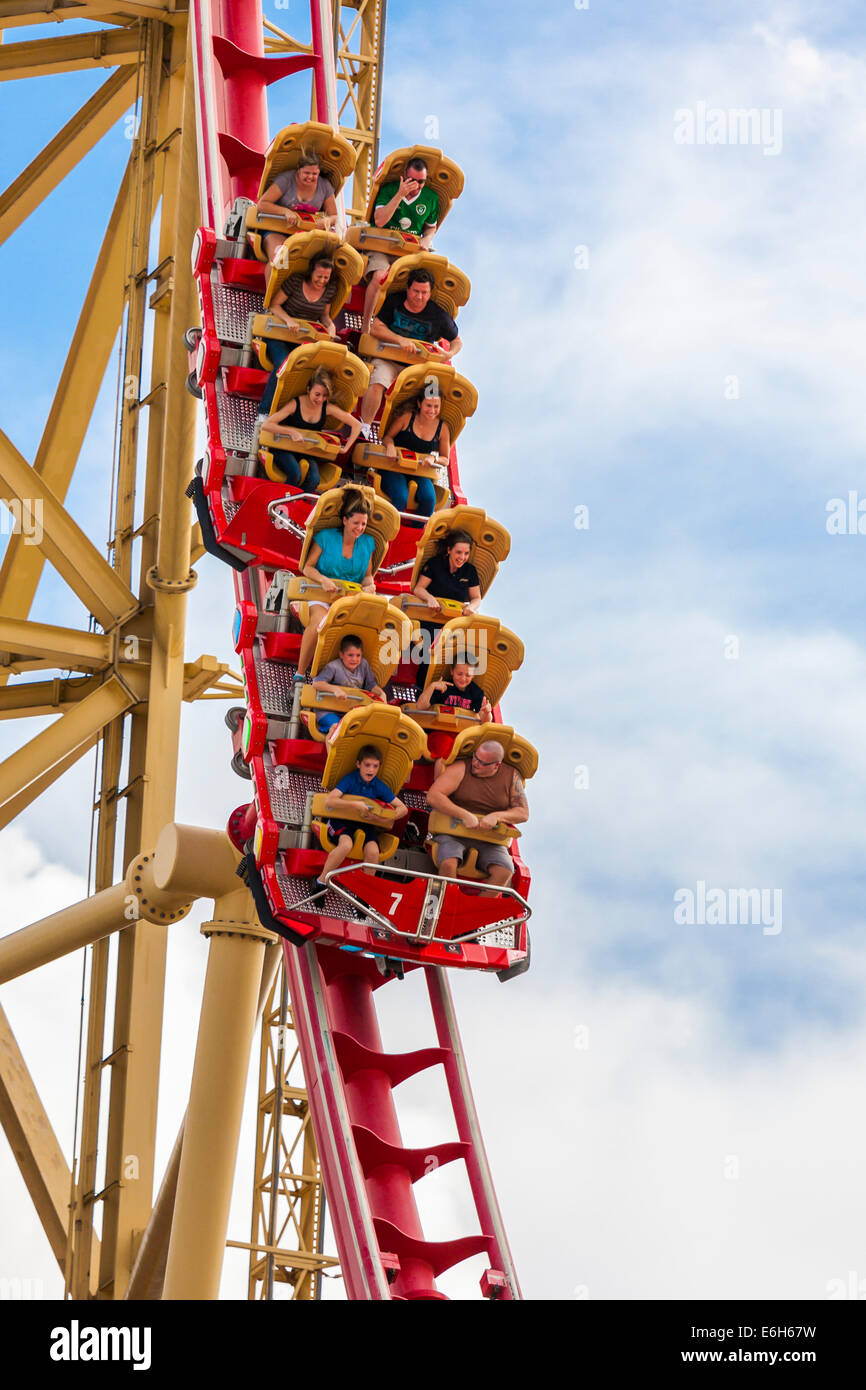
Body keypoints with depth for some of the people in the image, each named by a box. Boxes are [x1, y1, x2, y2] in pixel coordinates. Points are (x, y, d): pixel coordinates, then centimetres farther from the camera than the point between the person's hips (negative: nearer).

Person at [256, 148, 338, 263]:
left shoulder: (325, 186, 5)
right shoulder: (286, 180, -7)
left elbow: (334, 216, 14)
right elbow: (261, 205, -9)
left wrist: (327, 220, -13)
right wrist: (286, 211, -24)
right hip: (277, 232, -4)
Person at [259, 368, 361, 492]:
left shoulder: (328, 408, -7)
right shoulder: (295, 404, -17)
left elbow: (357, 425, 0)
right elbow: (266, 425, -22)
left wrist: (346, 448, -6)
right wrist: (291, 432, -31)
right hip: (285, 449, -3)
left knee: (314, 479, -28)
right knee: (295, 473, -34)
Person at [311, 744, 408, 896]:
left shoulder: (380, 786, 3)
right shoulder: (350, 779, -7)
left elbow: (403, 809, 6)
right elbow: (329, 802, -18)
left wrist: (384, 819, -10)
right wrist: (354, 805, -27)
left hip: (366, 825, 3)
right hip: (343, 821, -3)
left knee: (373, 852, -28)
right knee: (346, 844, -36)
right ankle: (321, 882, -19)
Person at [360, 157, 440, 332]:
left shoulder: (431, 198, 6)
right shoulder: (389, 190, -3)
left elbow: (431, 227, 22)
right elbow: (379, 221, -17)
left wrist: (426, 240, -2)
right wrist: (399, 195, -21)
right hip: (383, 247, -3)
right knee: (378, 278, -32)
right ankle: (365, 326, -21)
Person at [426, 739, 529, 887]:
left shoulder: (511, 776, 2)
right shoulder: (460, 769, -7)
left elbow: (523, 813, 3)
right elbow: (433, 796, -16)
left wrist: (496, 816, -17)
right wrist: (465, 815, -25)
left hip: (488, 840, 2)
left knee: (504, 872, -25)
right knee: (448, 865, -32)